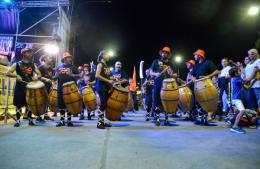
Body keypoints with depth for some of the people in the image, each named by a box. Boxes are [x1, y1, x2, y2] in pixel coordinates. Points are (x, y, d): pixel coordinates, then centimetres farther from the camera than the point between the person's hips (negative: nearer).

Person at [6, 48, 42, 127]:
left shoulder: (33, 65, 12)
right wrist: (16, 75, -19)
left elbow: (39, 74, 9)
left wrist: (36, 77, -13)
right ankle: (18, 120, 10)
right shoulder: (17, 64, 4)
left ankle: (30, 120, 11)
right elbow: (8, 73, -2)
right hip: (19, 87, -2)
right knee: (18, 104, 1)